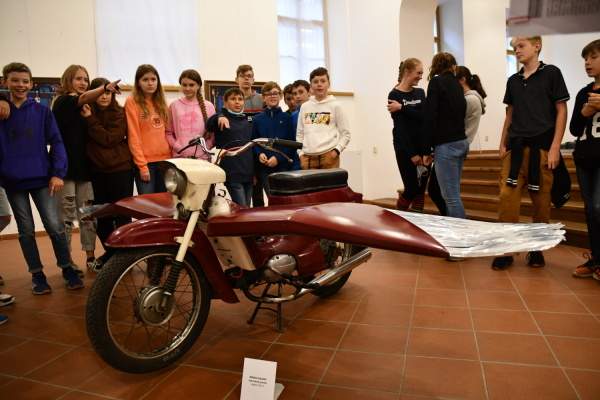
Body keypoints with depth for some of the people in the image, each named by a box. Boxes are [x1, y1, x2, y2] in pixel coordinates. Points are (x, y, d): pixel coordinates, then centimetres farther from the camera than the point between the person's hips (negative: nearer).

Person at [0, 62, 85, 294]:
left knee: (55, 226, -3)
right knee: (26, 231, 9)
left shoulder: (42, 111, 2)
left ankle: (67, 269, 12)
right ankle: (37, 274, 19)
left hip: (41, 179, -1)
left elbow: (56, 142, 1)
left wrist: (58, 173, -8)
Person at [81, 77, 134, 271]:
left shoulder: (119, 113, -4)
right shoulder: (87, 113, 9)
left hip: (121, 169, -5)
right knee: (101, 216, 10)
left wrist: (90, 120, -14)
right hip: (97, 171, 5)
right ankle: (109, 252, 26)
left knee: (122, 214, 2)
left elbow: (109, 139, -15)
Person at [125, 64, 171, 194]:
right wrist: (142, 165, -14)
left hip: (165, 159, 5)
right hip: (145, 162, -5)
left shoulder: (161, 102, 13)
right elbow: (133, 136, -9)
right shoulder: (132, 102, -4)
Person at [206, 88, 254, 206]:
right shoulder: (222, 118, -1)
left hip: (248, 171, 6)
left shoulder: (248, 120, 16)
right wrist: (219, 117, -45)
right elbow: (209, 124, -23)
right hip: (232, 172, -6)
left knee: (247, 208, 12)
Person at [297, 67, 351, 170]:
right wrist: (301, 153, 4)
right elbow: (299, 133, 14)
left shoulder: (335, 106, 2)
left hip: (329, 156, -3)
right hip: (308, 157, 3)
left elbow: (346, 134, 2)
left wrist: (337, 150, -9)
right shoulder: (304, 107, 11)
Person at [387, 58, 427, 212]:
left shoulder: (420, 93, 12)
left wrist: (402, 108, -17)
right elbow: (400, 127, -12)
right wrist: (411, 153, -16)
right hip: (405, 148, -5)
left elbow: (424, 116, -7)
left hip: (422, 146, 6)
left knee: (421, 188, 5)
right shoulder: (394, 95, -6)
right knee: (412, 188, -4)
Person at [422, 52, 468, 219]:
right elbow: (459, 113, 17)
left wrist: (426, 150, -8)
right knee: (452, 194, 14)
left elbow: (430, 117, -11)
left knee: (451, 196, -6)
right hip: (461, 142, 8)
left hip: (446, 145, -8)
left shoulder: (436, 82, -5)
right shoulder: (456, 84, 16)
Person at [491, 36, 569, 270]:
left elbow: (561, 111, -1)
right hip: (516, 146, 4)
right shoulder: (513, 80, 14)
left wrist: (555, 147, -9)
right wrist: (503, 144, 11)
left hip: (541, 147, -3)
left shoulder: (551, 73, 2)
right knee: (507, 196, -5)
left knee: (541, 199, 2)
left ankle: (537, 249, 16)